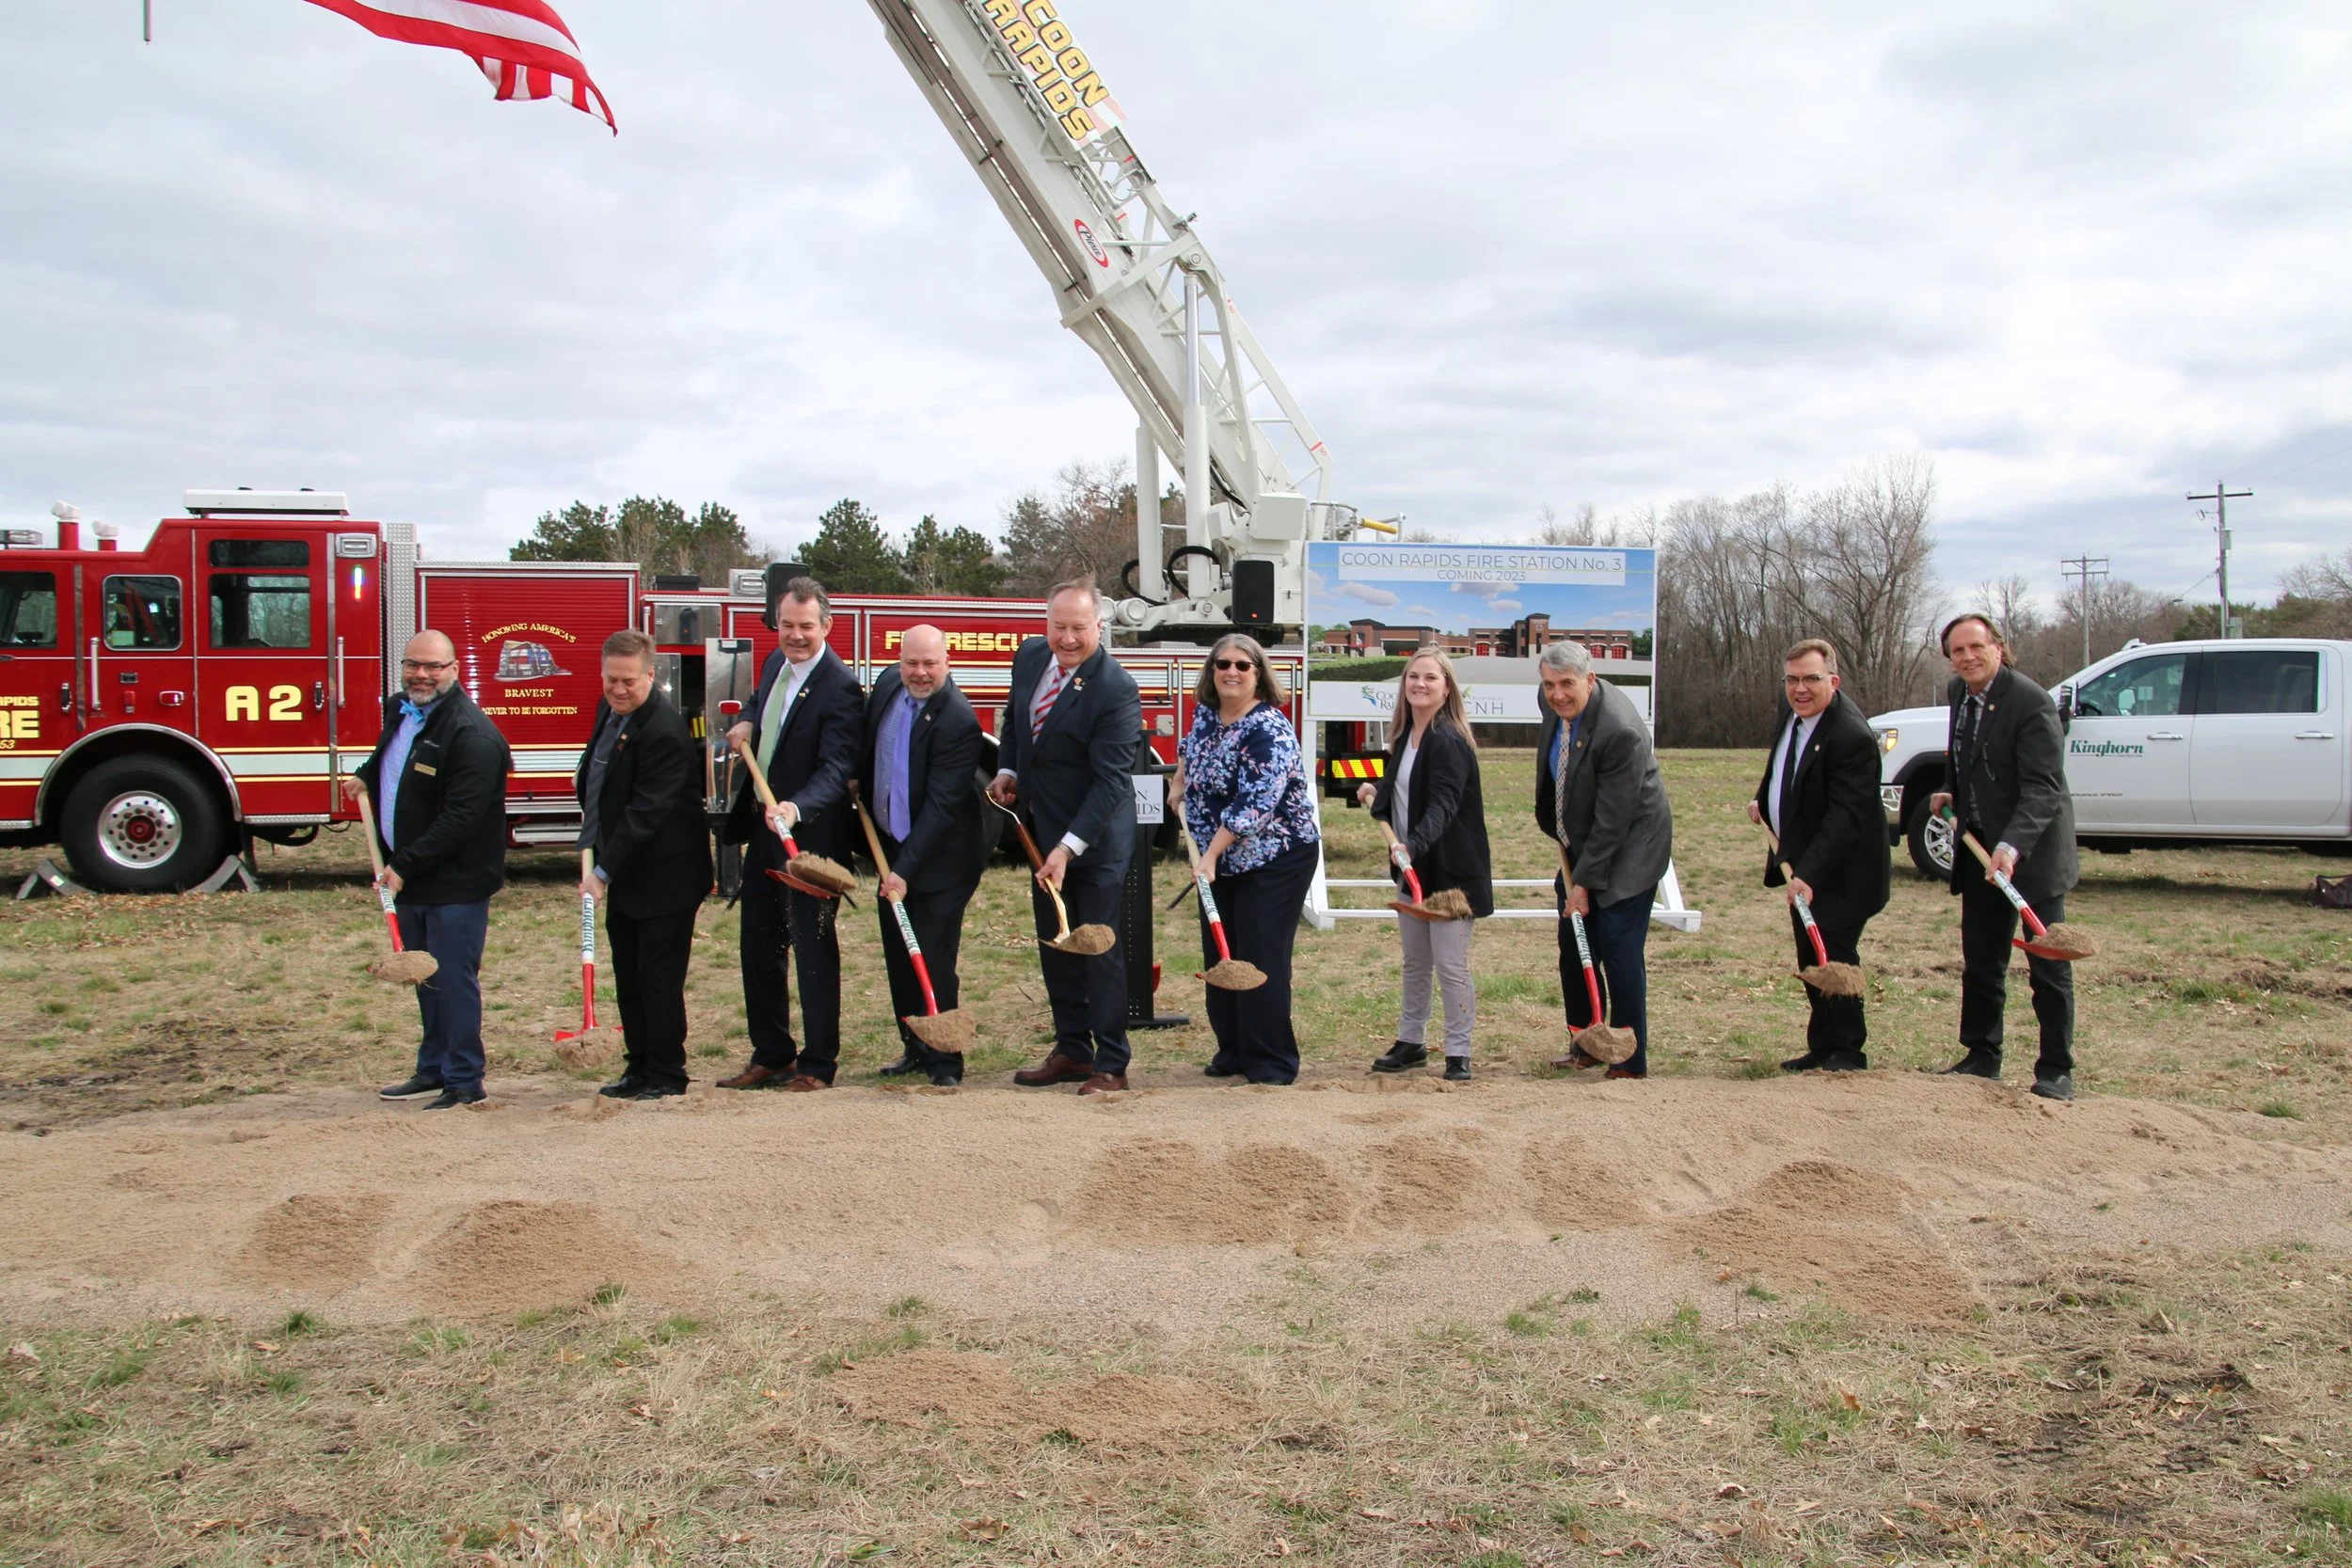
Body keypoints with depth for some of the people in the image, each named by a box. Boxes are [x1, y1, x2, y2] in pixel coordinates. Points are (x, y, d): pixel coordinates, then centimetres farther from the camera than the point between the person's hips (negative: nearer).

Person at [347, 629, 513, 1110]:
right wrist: (365, 776, 16)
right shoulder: (398, 711, 9)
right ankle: (433, 1070, 29)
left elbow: (461, 818, -25)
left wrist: (405, 865, -23)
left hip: (455, 884, -9)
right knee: (426, 979, 17)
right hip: (410, 879, 9)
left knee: (454, 980, -3)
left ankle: (464, 1083, 5)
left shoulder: (472, 734, -20)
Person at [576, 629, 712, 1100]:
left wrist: (604, 872, -26)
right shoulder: (610, 710, 7)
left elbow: (646, 813, -25)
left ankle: (666, 1075, 9)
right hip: (624, 874, 9)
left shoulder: (664, 730, -23)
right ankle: (638, 1068, 24)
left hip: (663, 876, -9)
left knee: (659, 977, -2)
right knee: (628, 977, 14)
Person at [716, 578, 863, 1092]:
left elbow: (836, 769, -27)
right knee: (759, 947, 15)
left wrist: (795, 808, -43)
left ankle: (817, 1065, 12)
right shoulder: (776, 664, 7)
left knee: (813, 949, 1)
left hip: (810, 838, -8)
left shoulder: (840, 687, -18)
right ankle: (770, 1056, 27)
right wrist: (747, 724, 6)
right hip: (764, 833, 8)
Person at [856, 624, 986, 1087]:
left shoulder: (958, 722, -24)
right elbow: (867, 749, 18)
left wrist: (906, 870, -28)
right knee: (898, 959, 14)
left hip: (938, 859, -7)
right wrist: (858, 791, 11)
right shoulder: (888, 685, -2)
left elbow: (941, 806, -26)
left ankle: (943, 1061, 8)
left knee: (932, 962, -5)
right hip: (890, 845, 8)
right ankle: (915, 1049, 26)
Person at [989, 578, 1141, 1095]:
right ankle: (1071, 1051, 25)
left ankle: (1110, 1065, 8)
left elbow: (1110, 780, -25)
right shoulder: (1029, 657, -1)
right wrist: (1007, 771, 3)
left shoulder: (1116, 689, -23)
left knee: (1099, 950, -1)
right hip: (1043, 830, 8)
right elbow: (1014, 717, 20)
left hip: (1096, 838, -7)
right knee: (1054, 946, 14)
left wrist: (1068, 848, -31)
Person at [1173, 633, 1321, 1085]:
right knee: (1219, 955, 10)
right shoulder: (1206, 713, 4)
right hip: (1222, 860, 8)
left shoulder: (1269, 730, -20)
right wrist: (1179, 782, 20)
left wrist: (1211, 855, -28)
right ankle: (1231, 1051, 21)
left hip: (1275, 860, -8)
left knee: (1261, 959, -7)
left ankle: (1271, 1064, 2)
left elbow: (1253, 805, -27)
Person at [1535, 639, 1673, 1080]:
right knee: (1574, 947, 10)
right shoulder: (1559, 706, -5)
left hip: (1628, 849, -8)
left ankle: (1631, 1064, 2)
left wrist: (1584, 882, -20)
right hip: (1581, 844, 8)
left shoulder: (1620, 730, -30)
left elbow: (1612, 820, -25)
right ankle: (1585, 1047, 24)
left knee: (1619, 952, -8)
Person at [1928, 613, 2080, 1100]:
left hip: (2031, 851, -7)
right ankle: (1981, 1057, 24)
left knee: (2048, 967, 1)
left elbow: (2043, 789, -27)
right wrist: (1954, 795, 12)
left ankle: (2056, 1070, 9)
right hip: (1980, 849, 7)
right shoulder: (1958, 693, 5)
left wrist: (2011, 847, -38)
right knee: (1980, 963, 13)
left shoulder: (2032, 704, -19)